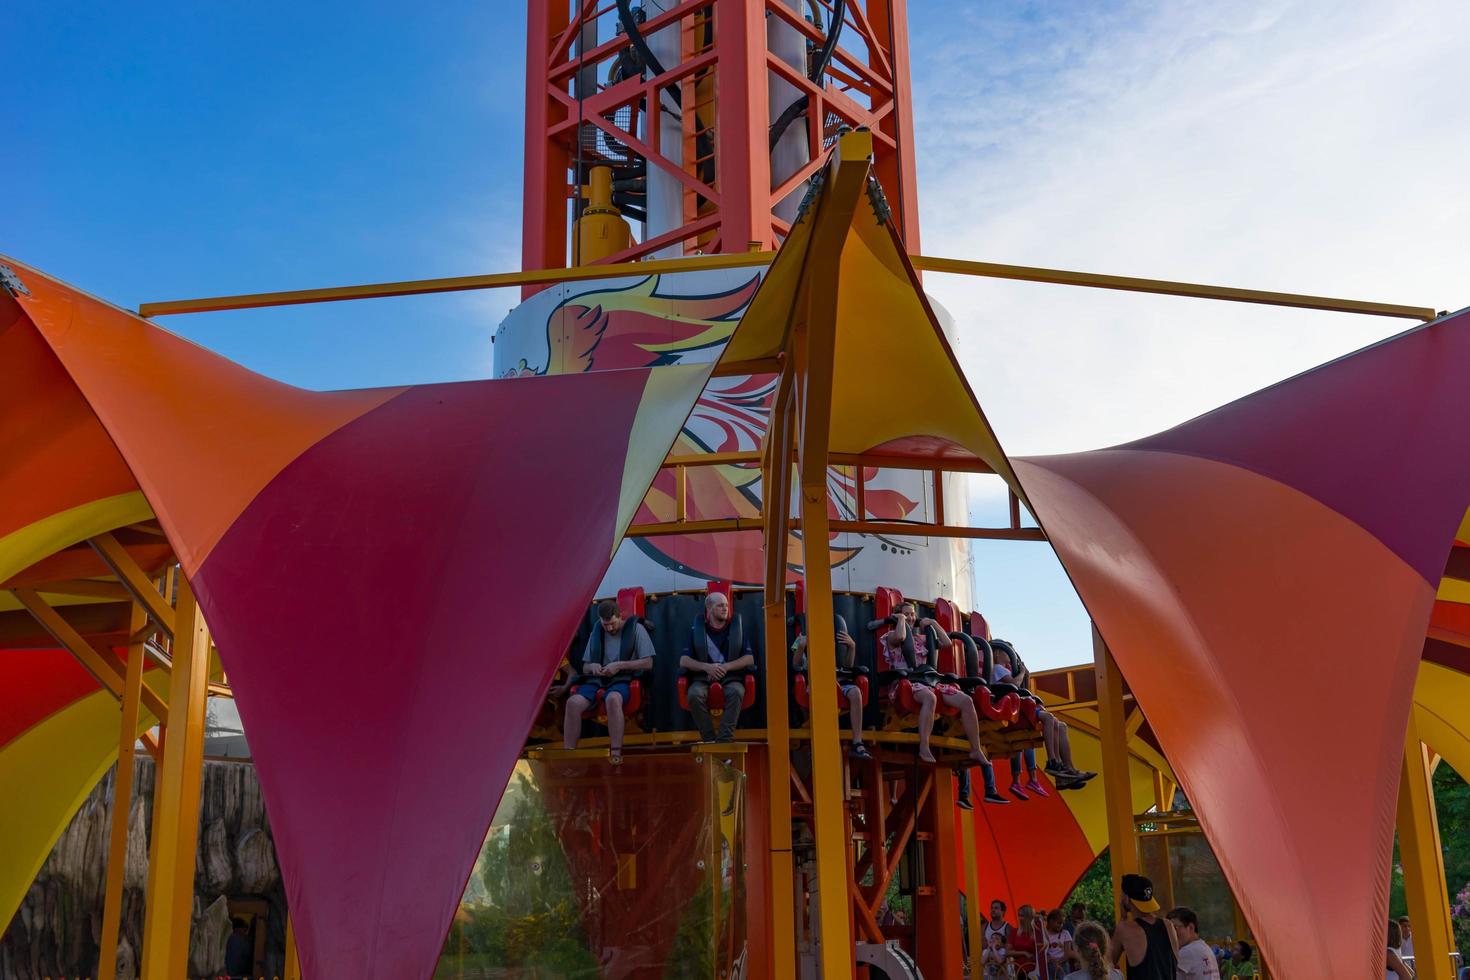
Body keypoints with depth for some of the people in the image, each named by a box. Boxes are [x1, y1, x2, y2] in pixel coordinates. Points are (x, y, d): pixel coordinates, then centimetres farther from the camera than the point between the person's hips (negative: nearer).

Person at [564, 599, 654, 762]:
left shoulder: (635, 628, 4)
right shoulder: (597, 631, 18)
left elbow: (648, 662, -2)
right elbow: (585, 667, 22)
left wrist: (620, 665, -11)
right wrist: (592, 667, -3)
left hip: (622, 680, -4)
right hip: (597, 679, 4)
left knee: (613, 698, -41)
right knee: (573, 702, -27)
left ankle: (616, 755, -38)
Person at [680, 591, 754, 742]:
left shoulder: (737, 627, 12)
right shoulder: (696, 629, 10)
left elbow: (750, 659, 6)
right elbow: (683, 661, 5)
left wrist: (726, 666, -11)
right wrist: (707, 667, -13)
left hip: (731, 677, 0)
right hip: (703, 677, 0)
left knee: (736, 691, -36)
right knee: (694, 694, -34)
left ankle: (724, 740, -36)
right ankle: (710, 740, -28)